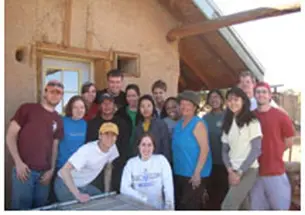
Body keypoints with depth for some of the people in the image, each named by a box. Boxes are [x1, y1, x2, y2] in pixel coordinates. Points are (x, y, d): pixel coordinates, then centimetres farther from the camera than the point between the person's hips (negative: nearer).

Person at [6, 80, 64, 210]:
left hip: (44, 173, 4)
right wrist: (18, 162, -11)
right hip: (24, 170, -4)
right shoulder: (27, 109, -1)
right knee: (20, 207, 2)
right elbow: (10, 136, -3)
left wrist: (52, 169, 5)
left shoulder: (58, 120, 12)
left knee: (40, 208, 13)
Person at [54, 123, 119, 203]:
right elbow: (64, 170, -39)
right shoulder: (87, 150, -33)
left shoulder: (112, 148, -11)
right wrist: (78, 195, -43)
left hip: (84, 185, 7)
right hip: (65, 184, -7)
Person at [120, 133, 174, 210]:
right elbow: (124, 188, -5)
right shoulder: (131, 162, 2)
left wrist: (169, 206, -15)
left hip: (158, 207, 0)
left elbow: (168, 186, -5)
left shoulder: (161, 159, 0)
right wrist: (141, 197, -17)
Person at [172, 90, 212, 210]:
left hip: (194, 174, -8)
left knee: (190, 206, -2)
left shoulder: (198, 124, -12)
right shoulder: (179, 124, 10)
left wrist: (197, 173, -22)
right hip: (179, 173, 8)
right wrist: (175, 169, 14)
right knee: (179, 205, 16)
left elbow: (205, 148, -19)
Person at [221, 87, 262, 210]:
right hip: (234, 171, 5)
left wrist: (240, 172, -13)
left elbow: (256, 149, -10)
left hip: (248, 170, -5)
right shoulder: (228, 123, 11)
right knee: (243, 206, 10)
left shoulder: (252, 121, -5)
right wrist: (230, 171, -6)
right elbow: (225, 150, 9)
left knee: (227, 206, -14)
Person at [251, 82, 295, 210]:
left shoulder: (281, 116, -6)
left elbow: (289, 142, 3)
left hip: (276, 172, -2)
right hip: (255, 172, 3)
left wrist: (273, 154, 6)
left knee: (280, 206, 9)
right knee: (257, 207, 15)